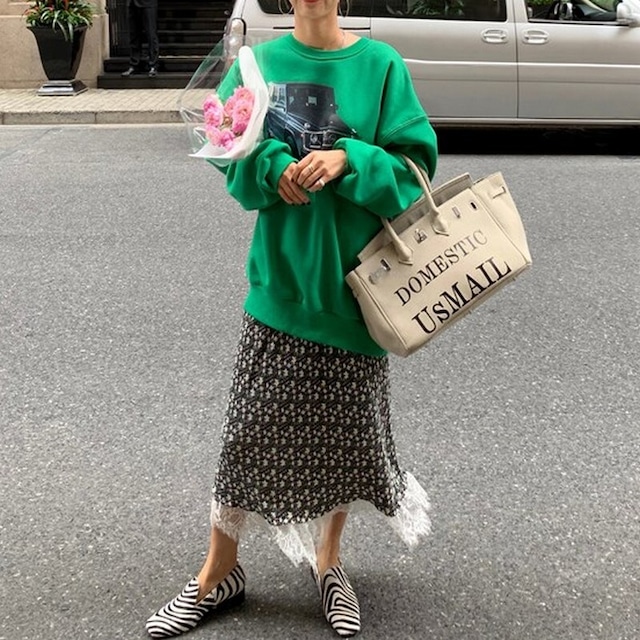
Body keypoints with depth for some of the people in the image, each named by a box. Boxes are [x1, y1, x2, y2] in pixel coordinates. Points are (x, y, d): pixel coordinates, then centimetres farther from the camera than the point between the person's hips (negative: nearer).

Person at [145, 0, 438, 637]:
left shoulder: (380, 65, -1)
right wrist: (276, 167, -22)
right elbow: (232, 153, -2)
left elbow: (414, 161, -5)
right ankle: (219, 572, 22)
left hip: (353, 279, 0)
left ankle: (328, 560, 33)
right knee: (252, 425, 3)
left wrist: (347, 159, -21)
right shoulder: (260, 62, 3)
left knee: (347, 426, 10)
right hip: (280, 277, 0)